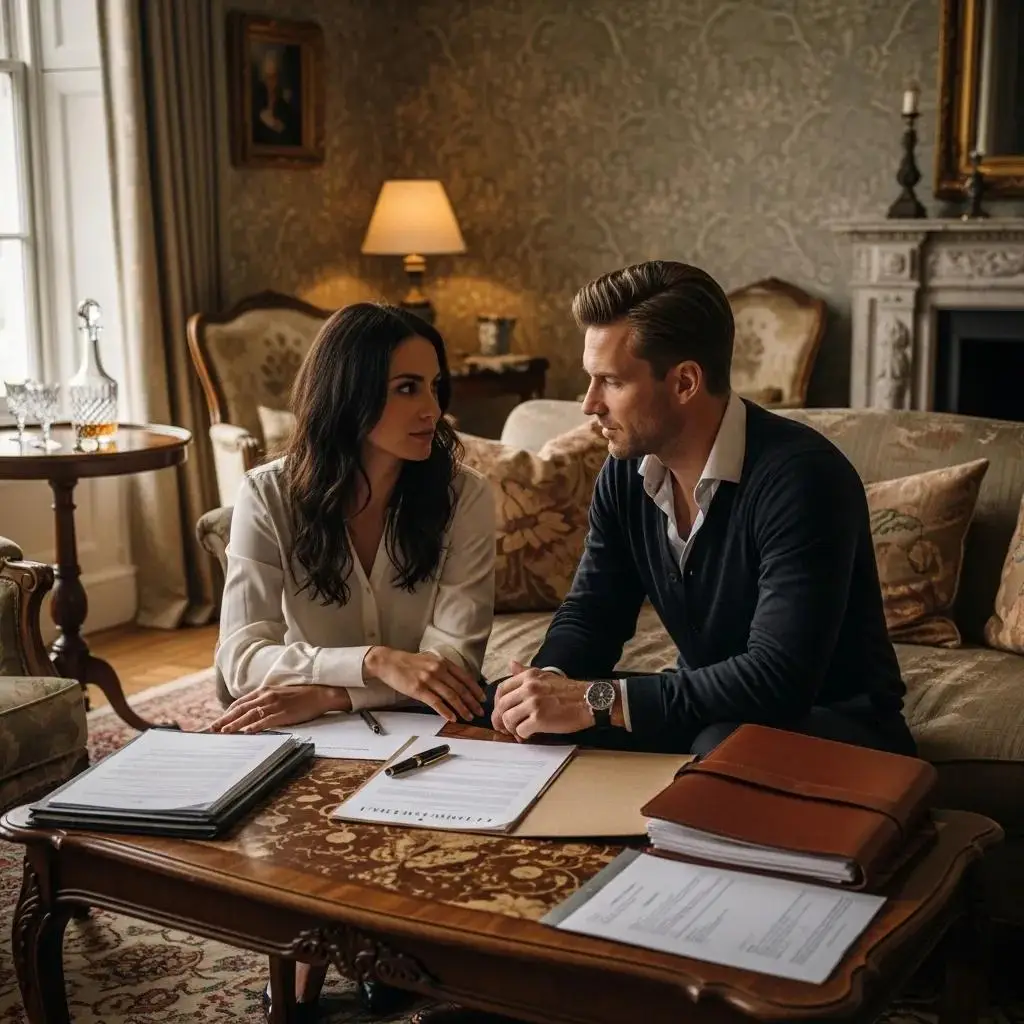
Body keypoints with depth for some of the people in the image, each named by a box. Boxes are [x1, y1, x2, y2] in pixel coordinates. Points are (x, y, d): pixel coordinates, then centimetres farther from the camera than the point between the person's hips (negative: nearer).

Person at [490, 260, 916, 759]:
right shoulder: (628, 471, -4)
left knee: (725, 748, -37)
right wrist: (548, 685, -21)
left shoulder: (799, 478, -28)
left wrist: (596, 700, -36)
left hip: (838, 720, -6)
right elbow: (589, 614, 3)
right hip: (711, 711, 6)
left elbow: (778, 677, -35)